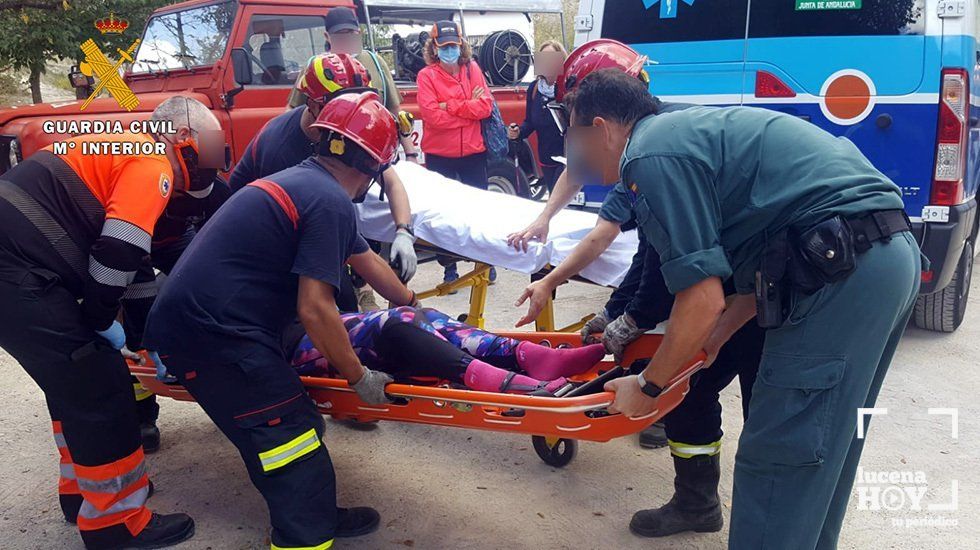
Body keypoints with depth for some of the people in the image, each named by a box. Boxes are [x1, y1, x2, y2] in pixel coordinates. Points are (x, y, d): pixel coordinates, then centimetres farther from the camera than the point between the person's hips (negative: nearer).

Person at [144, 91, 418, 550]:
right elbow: (314, 308, -19)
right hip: (213, 334, -10)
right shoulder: (331, 201, -14)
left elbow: (365, 260, 29)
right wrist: (359, 378, -7)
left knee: (297, 427, 15)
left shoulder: (305, 182, 17)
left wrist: (412, 302, 40)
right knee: (290, 439, -9)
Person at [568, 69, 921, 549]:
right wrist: (718, 334, 28)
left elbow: (703, 300, -14)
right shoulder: (695, 129, 22)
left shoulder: (650, 156, -8)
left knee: (776, 461, -2)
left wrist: (647, 386, 2)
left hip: (842, 270, -10)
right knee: (824, 446, 22)